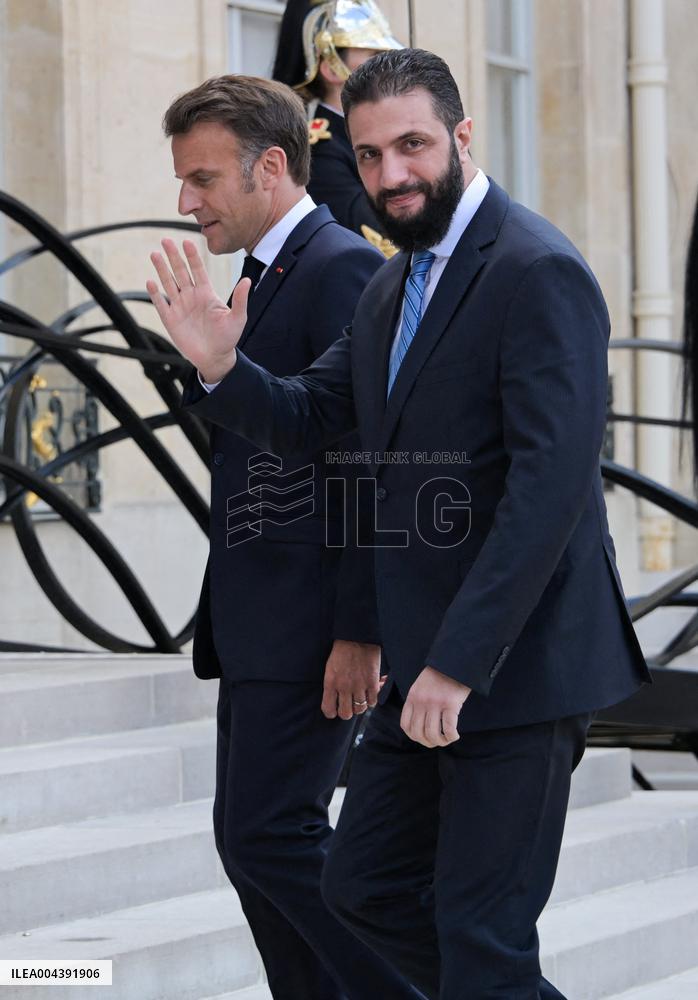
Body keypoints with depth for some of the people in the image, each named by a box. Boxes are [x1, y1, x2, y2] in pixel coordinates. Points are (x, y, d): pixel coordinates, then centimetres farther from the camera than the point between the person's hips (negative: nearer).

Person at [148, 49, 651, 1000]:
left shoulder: (539, 272, -16)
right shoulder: (393, 286, 14)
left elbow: (551, 484, -23)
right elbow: (308, 418, 17)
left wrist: (460, 661, -26)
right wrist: (222, 365, -5)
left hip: (517, 662, -9)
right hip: (428, 668, 9)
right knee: (365, 888, 15)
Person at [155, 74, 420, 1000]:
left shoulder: (342, 269, -14)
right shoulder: (268, 278, 18)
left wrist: (359, 634, -22)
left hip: (311, 622, -10)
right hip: (258, 625, 10)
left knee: (271, 835, -11)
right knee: (249, 841, 10)